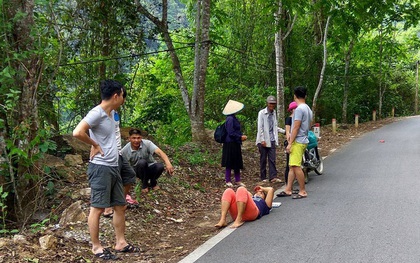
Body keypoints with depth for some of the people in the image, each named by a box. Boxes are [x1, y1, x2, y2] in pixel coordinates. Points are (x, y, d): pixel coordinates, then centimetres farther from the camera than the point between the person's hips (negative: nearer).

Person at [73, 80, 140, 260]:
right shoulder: (96, 113, -16)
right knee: (97, 208, 1)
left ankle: (120, 243, 23)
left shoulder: (112, 113, 11)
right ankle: (96, 247, 11)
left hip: (113, 167, 9)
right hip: (100, 168, -9)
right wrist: (94, 145, -15)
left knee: (120, 206, 13)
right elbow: (77, 132, -29)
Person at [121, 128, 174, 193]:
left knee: (160, 166, -32)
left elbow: (159, 152, -38)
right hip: (138, 171, -1)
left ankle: (153, 182, 0)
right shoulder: (125, 151, -19)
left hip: (150, 167, 1)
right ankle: (144, 184, -9)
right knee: (142, 162, -34)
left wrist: (168, 163, -56)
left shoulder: (147, 143, -23)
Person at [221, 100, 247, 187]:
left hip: (235, 144, 10)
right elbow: (231, 133, -20)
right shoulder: (230, 119, -19)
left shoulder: (233, 118, 11)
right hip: (230, 144, -10)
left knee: (237, 162, 14)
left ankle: (237, 180, 24)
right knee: (230, 162, 1)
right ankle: (228, 181, 12)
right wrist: (240, 137, -13)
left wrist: (241, 136, 7)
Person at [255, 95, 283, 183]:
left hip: (272, 140, 5)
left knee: (272, 159, 0)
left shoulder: (274, 113, 12)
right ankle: (263, 177, 11)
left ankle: (273, 177, -2)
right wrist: (262, 140, -14)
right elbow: (260, 127, -10)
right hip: (263, 140, -5)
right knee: (263, 159, 4)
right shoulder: (262, 113, -6)